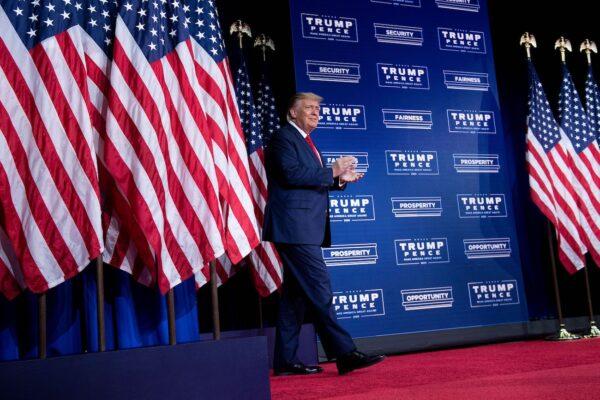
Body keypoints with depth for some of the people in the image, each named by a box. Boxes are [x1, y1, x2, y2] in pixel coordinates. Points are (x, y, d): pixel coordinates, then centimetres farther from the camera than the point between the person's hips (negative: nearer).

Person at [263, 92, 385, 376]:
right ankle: (344, 354, -10)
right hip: (294, 227, -10)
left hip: (304, 229, 10)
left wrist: (340, 179, 9)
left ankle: (286, 361, 13)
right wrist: (332, 170, -15)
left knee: (296, 293, 9)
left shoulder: (305, 141, 24)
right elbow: (291, 174, -19)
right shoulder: (283, 137, -5)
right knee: (319, 289, -11)